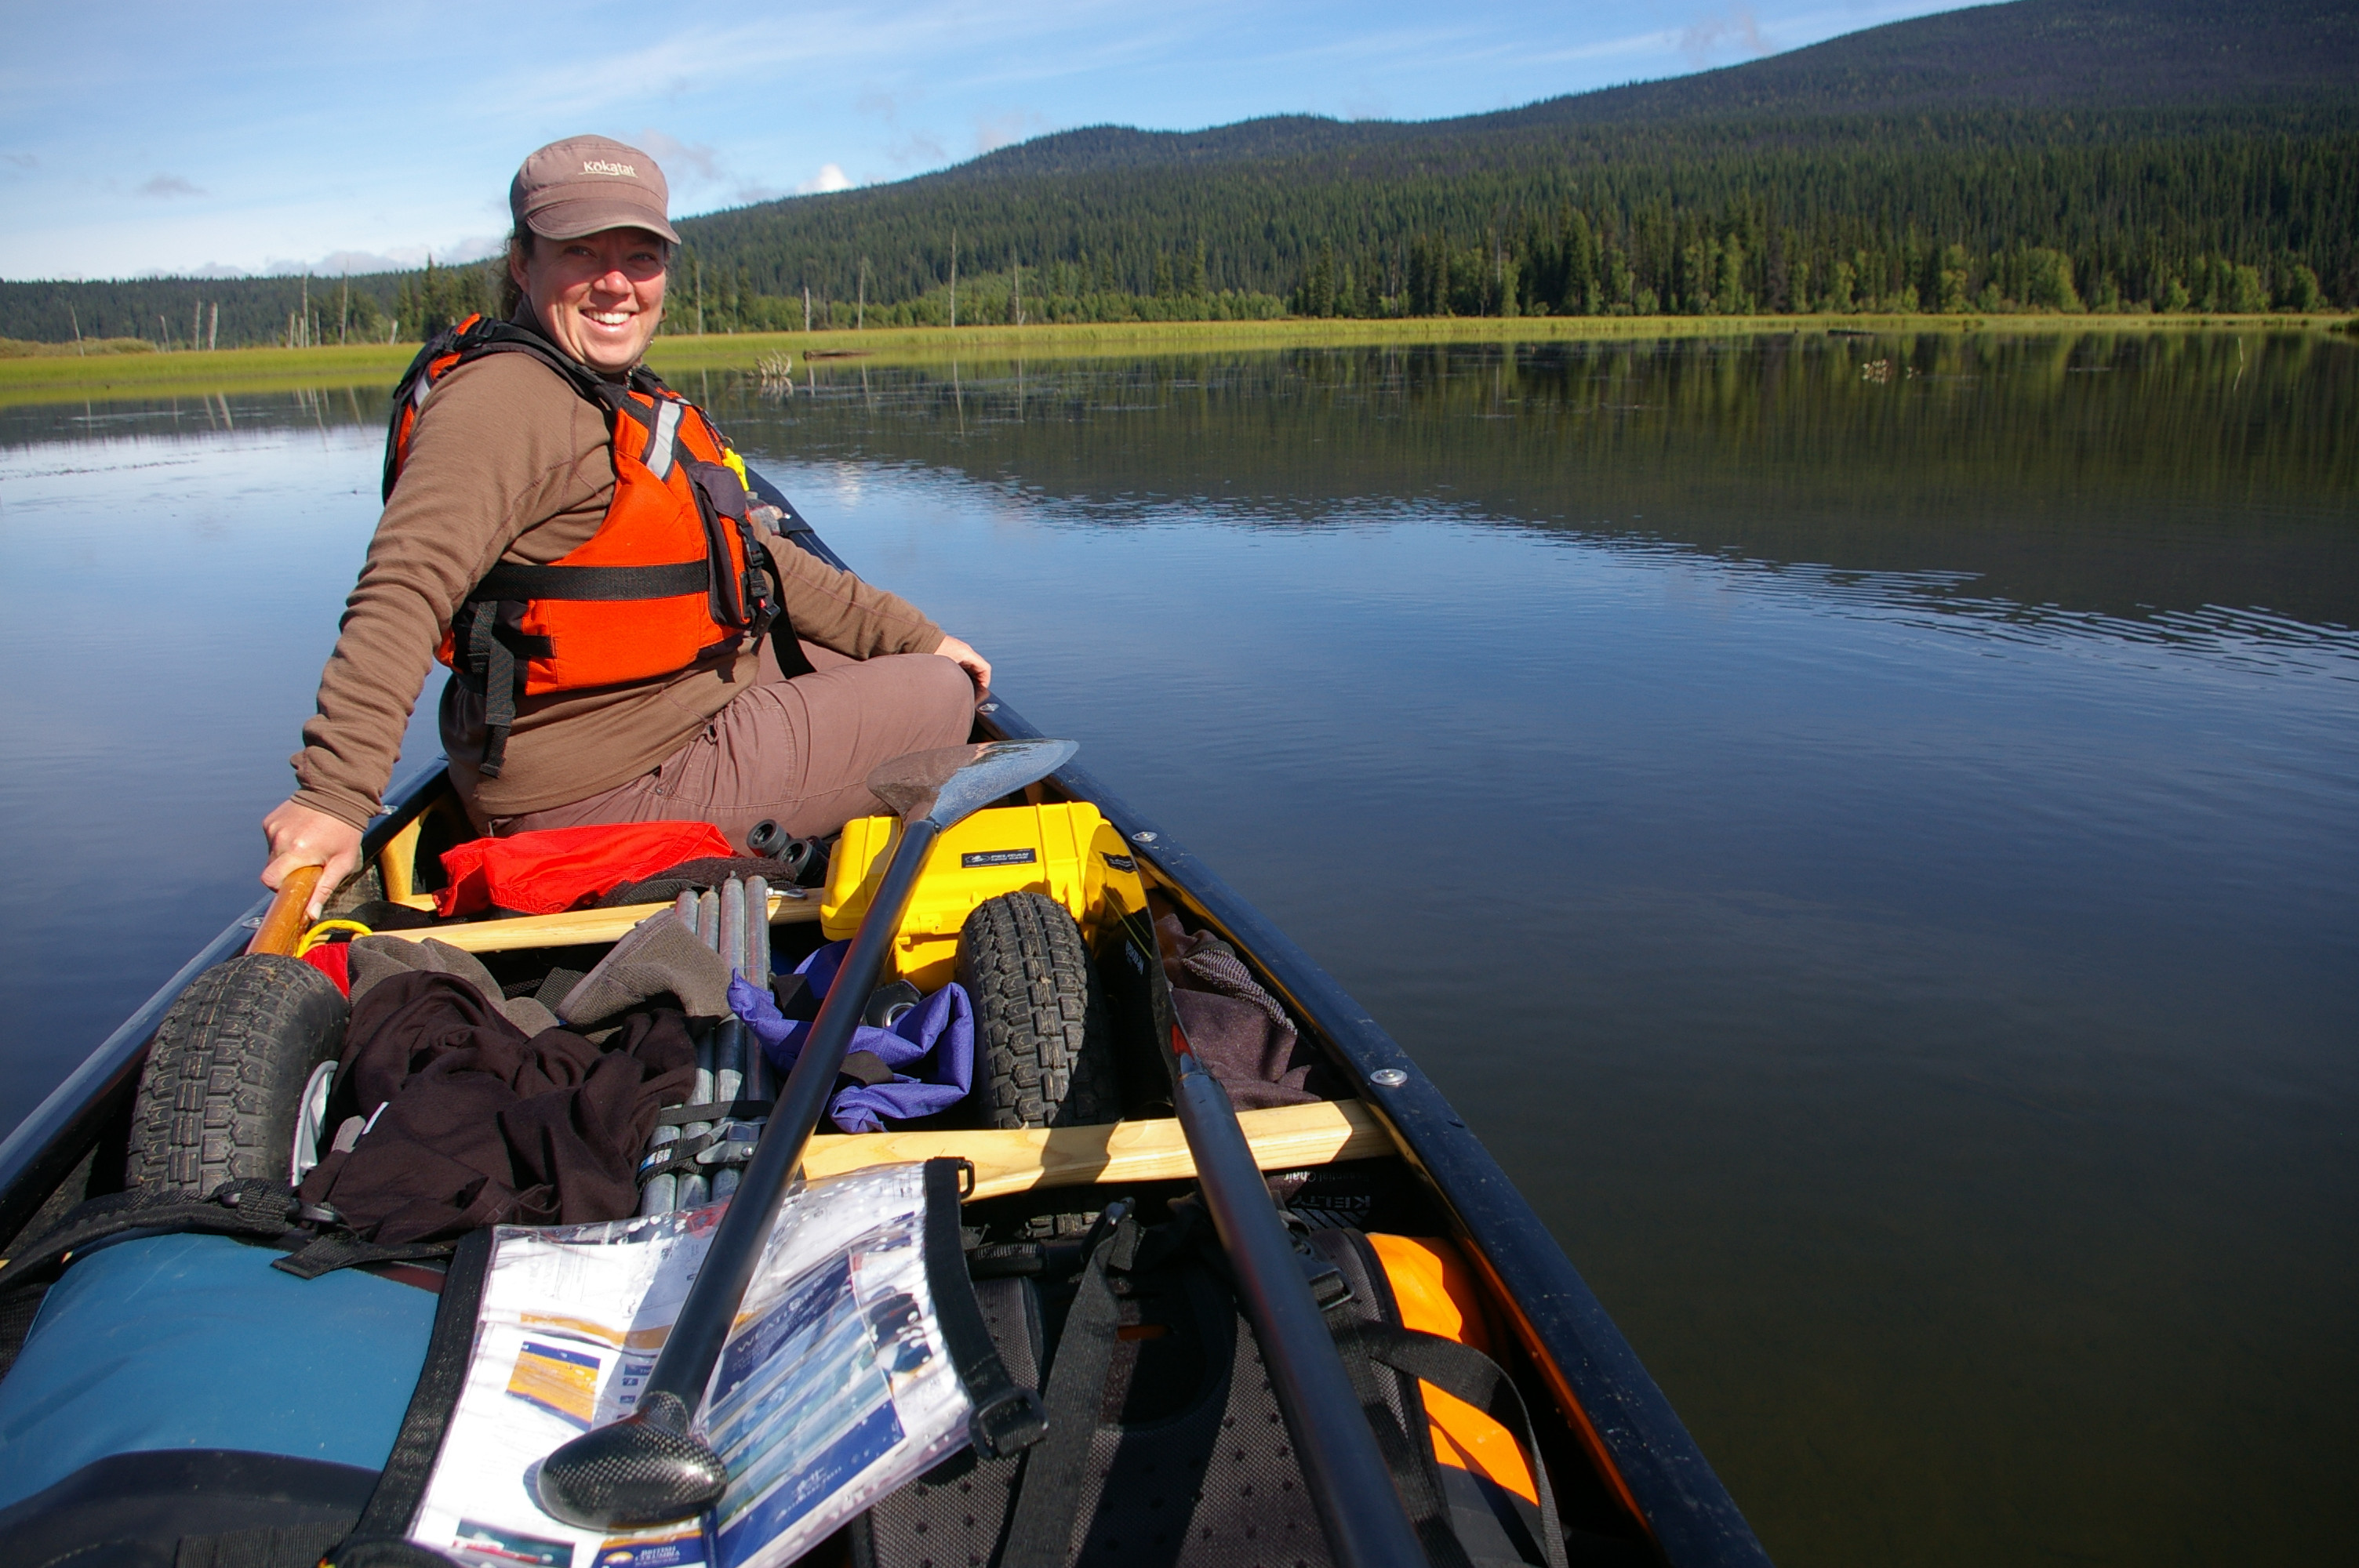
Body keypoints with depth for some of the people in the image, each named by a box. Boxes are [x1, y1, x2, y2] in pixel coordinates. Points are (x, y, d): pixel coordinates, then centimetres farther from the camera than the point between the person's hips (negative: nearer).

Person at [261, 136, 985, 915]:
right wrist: (334, 795, -40)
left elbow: (751, 558, 20)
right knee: (939, 698, -3)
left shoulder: (622, 405, 14)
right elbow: (405, 589, -31)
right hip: (595, 794, -10)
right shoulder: (506, 398, -19)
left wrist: (912, 635, 18)